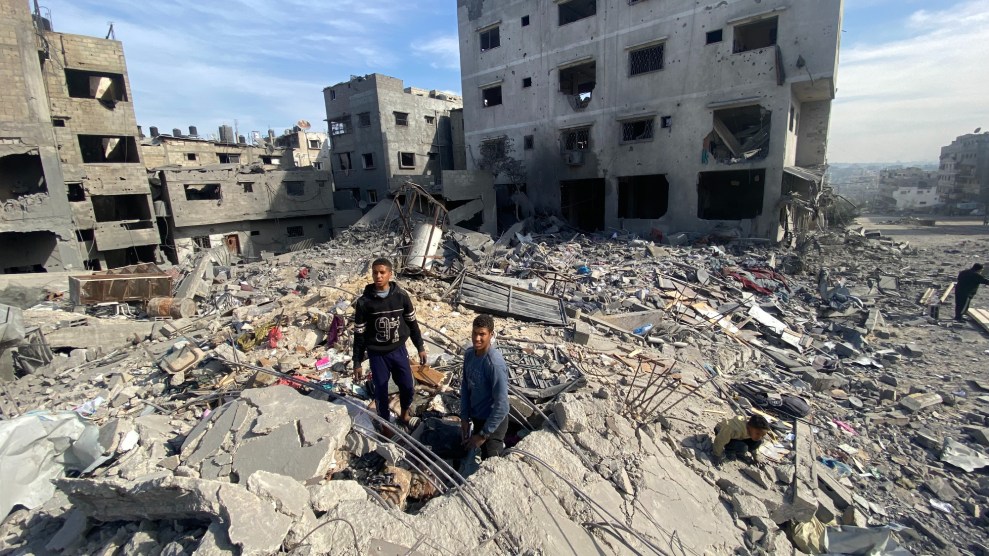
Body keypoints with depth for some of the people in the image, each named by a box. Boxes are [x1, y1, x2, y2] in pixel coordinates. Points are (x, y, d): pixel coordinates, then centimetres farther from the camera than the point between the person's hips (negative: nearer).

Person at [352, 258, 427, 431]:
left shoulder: (401, 296, -8)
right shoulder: (364, 302, -13)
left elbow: (412, 323, 3)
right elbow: (359, 334, -6)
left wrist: (420, 347, 7)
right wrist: (357, 363, -3)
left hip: (399, 351, 2)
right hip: (377, 355, -2)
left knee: (408, 387, 12)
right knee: (381, 393, 11)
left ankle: (404, 414, 43)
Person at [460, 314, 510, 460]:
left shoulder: (495, 363, -31)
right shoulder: (469, 353, -8)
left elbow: (501, 405, -28)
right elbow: (465, 386, 4)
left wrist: (483, 434, -21)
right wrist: (464, 417, 0)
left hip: (493, 421, -7)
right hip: (476, 417, 7)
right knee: (483, 454, 24)